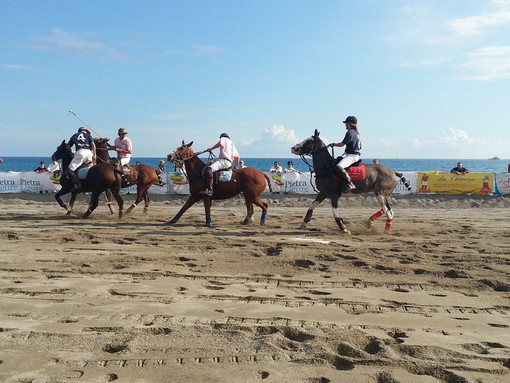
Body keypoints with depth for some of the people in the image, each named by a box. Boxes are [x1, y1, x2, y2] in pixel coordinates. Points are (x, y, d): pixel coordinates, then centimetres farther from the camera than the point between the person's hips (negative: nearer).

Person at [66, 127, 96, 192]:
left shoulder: (74, 136, 27)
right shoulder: (88, 135, 25)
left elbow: (68, 147, 23)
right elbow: (93, 145, 7)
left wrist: (72, 152, 41)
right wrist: (94, 155, 3)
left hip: (80, 152, -2)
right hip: (89, 153, 2)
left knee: (69, 170, -3)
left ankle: (77, 184, -23)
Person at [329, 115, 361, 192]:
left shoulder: (350, 132, -14)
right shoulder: (356, 133, 16)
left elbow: (342, 144, -14)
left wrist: (333, 144, 3)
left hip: (352, 156, -11)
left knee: (339, 167, -30)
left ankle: (349, 184, -34)